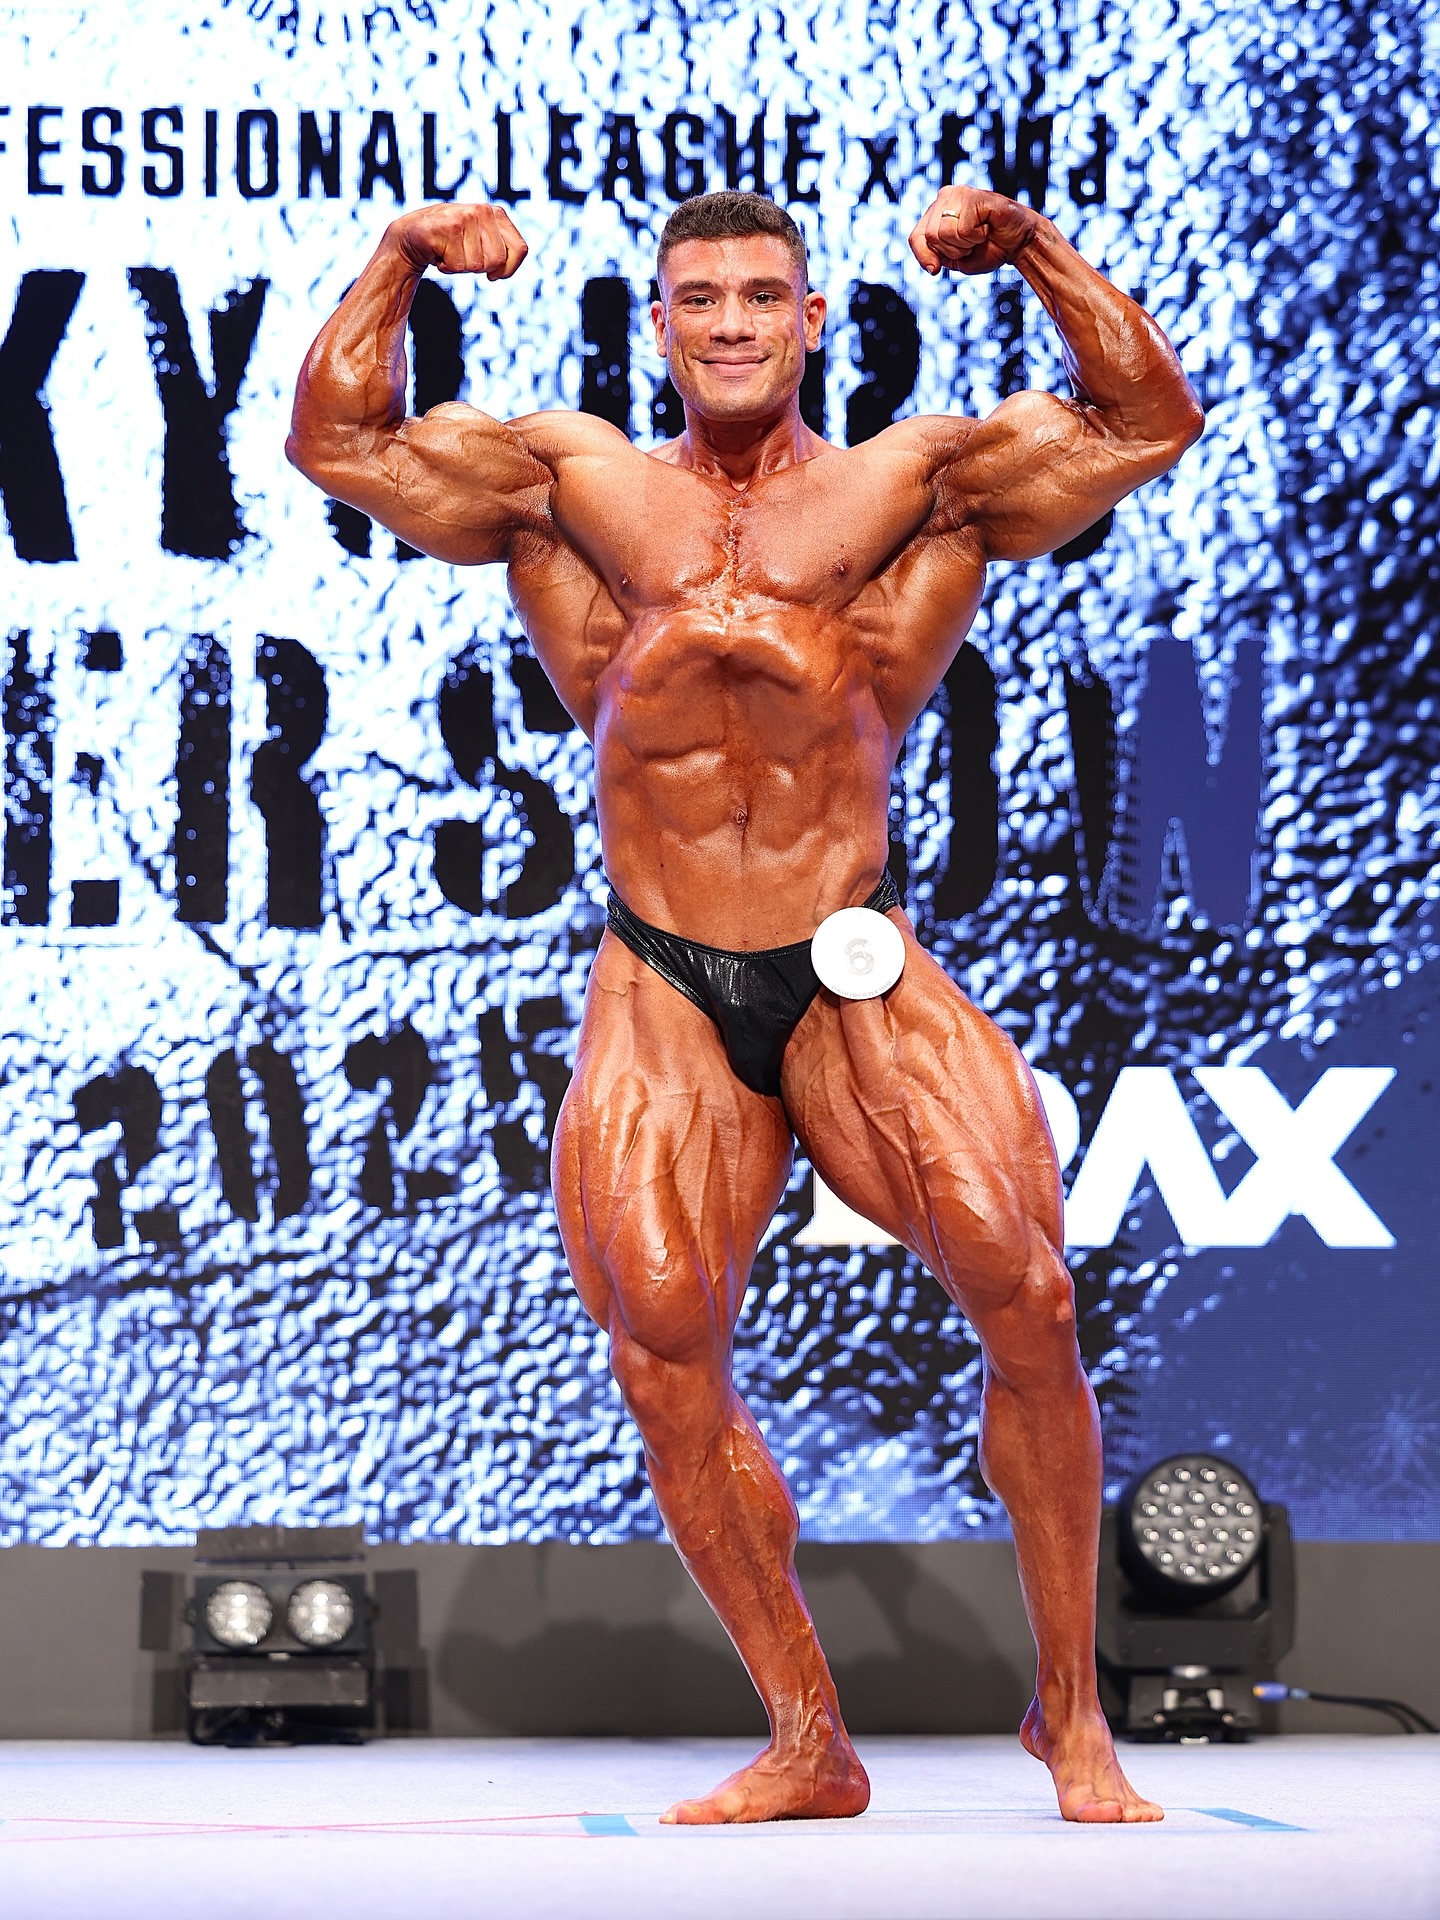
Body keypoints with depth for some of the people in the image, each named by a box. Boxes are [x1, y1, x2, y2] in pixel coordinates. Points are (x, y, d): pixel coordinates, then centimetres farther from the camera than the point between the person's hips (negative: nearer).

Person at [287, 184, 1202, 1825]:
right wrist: (400, 263, 6)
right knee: (666, 1367, -6)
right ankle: (806, 1748, 8)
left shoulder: (904, 483, 8)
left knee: (1024, 1296, -15)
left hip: (856, 976, -2)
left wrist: (1034, 249, -2)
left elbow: (1149, 426, 7)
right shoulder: (578, 483, 13)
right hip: (660, 987, 2)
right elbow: (337, 443, 16)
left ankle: (1071, 1713, 2)